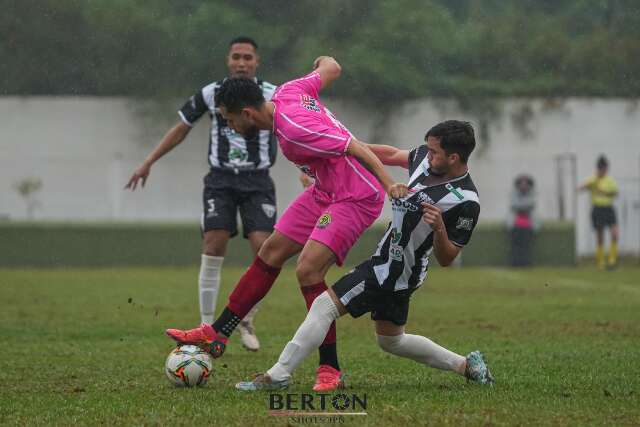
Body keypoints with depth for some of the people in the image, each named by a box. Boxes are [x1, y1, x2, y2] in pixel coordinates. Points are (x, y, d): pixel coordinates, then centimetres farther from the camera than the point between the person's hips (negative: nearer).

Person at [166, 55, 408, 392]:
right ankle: (216, 335, 22)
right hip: (324, 190, 10)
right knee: (271, 253, 12)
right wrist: (325, 63, 35)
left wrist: (389, 185, -36)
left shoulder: (294, 130, -29)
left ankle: (330, 370, -9)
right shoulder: (286, 92, -4)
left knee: (307, 270, -20)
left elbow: (356, 148, -30)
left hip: (356, 197, -10)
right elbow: (330, 68, 12)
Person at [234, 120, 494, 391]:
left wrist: (439, 229, -34)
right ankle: (465, 365, 32)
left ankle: (277, 376, -12)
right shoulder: (426, 158, 0)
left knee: (324, 306, -12)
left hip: (393, 274, -9)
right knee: (391, 340, 23)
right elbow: (393, 155, 20)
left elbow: (446, 259, -15)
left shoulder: (466, 202, -21)